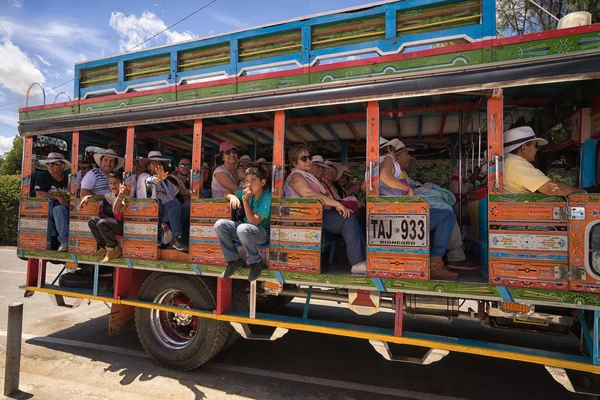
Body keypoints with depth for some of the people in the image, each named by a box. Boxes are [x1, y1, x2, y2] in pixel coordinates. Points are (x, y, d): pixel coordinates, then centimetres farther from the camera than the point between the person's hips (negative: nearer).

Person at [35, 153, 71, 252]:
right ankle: (65, 241, -41)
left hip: (68, 211, 2)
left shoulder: (69, 179, 12)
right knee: (59, 209, -35)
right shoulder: (43, 177, 10)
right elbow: (39, 194, -3)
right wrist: (58, 197, -10)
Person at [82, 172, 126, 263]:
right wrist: (87, 196, 9)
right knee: (92, 220, -3)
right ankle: (104, 247, 5)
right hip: (116, 222, 8)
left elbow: (116, 211, -27)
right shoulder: (111, 195, 12)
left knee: (102, 223, -27)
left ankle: (114, 249, -10)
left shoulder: (125, 195, -12)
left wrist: (120, 195, -37)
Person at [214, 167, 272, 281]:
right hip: (246, 232, 7)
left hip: (263, 232, -7)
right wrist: (232, 196, -9)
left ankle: (256, 263, -15)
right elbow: (227, 193, 15)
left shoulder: (267, 197, -18)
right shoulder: (248, 193, 2)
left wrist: (245, 199, -23)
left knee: (243, 228, -39)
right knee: (219, 224, -12)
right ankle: (234, 260, -1)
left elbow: (254, 221, -24)